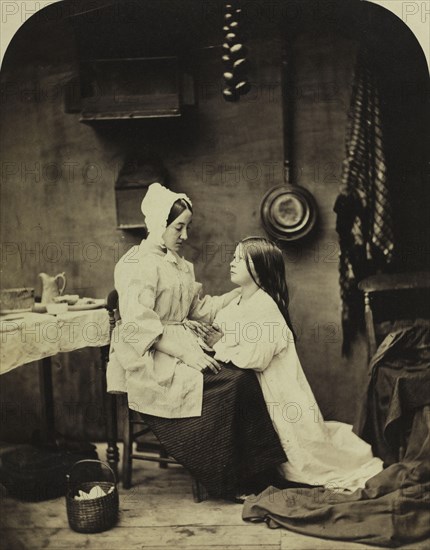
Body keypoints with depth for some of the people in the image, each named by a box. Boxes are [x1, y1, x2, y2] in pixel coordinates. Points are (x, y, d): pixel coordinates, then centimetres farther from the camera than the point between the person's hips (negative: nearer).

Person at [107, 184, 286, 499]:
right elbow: (139, 327, -18)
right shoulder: (138, 265, -10)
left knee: (245, 373, -15)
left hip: (184, 346, 8)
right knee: (231, 383, -24)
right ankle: (230, 480, -11)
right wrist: (185, 353, -23)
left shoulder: (180, 265, 19)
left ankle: (255, 466, -11)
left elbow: (198, 309, 18)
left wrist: (240, 292, 8)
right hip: (153, 360, -8)